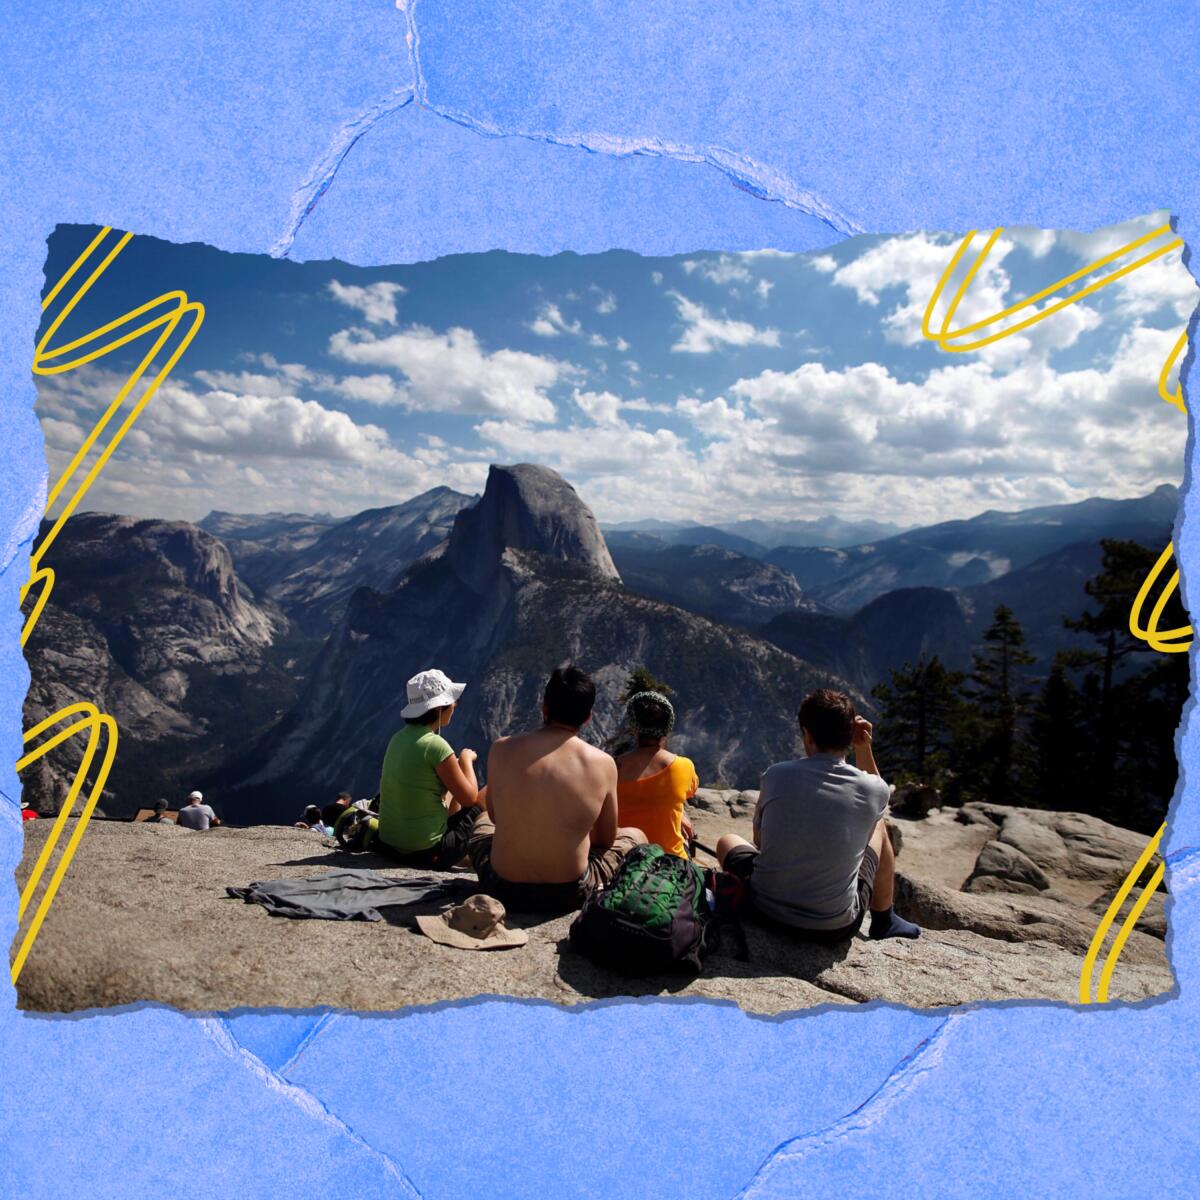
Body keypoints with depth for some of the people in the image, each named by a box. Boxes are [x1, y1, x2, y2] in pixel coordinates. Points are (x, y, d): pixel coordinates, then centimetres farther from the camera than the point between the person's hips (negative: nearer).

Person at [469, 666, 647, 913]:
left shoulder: (501, 749, -9)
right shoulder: (602, 763, -12)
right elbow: (606, 839, 2)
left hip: (502, 892, 3)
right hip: (569, 895, -2)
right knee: (635, 836, 24)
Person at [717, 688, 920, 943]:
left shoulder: (776, 776, -12)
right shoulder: (873, 789, -11)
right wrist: (864, 748, 7)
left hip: (766, 911, 0)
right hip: (835, 928, 1)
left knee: (726, 841, 29)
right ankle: (884, 922, 41)